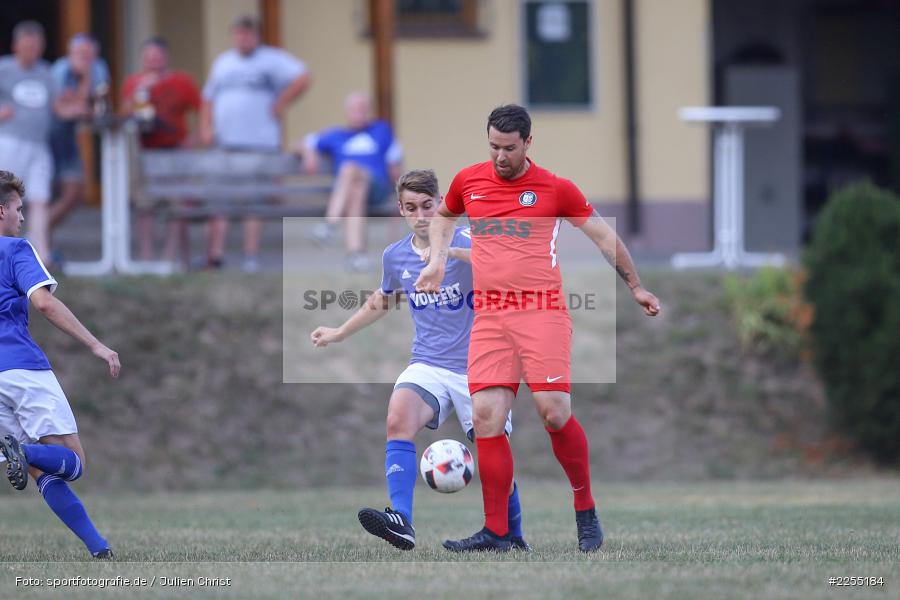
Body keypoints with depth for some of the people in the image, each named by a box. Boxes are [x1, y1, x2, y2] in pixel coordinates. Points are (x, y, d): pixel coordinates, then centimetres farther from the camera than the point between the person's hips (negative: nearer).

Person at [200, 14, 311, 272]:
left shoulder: (272, 59, 3)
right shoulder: (223, 62, 18)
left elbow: (302, 79, -9)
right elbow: (208, 98, 22)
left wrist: (280, 105, -8)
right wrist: (206, 128, 6)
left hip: (259, 143, -4)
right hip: (225, 142, 4)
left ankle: (251, 257, 1)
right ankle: (215, 253, -7)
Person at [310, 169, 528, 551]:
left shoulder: (464, 240, -9)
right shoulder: (395, 256, 7)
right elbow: (381, 301, 28)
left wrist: (450, 252, -44)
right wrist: (339, 333, 35)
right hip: (428, 367, 3)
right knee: (398, 420, -28)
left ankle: (513, 537, 26)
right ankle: (401, 521, -40)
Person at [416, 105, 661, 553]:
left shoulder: (555, 188, 1)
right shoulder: (468, 181, 11)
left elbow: (603, 236, 12)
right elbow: (443, 216, 33)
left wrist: (635, 286, 14)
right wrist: (437, 261, 18)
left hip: (542, 310, -3)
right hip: (489, 316, 3)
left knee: (554, 411, -14)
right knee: (486, 416, -7)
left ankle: (586, 511, 5)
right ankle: (495, 531, -2)